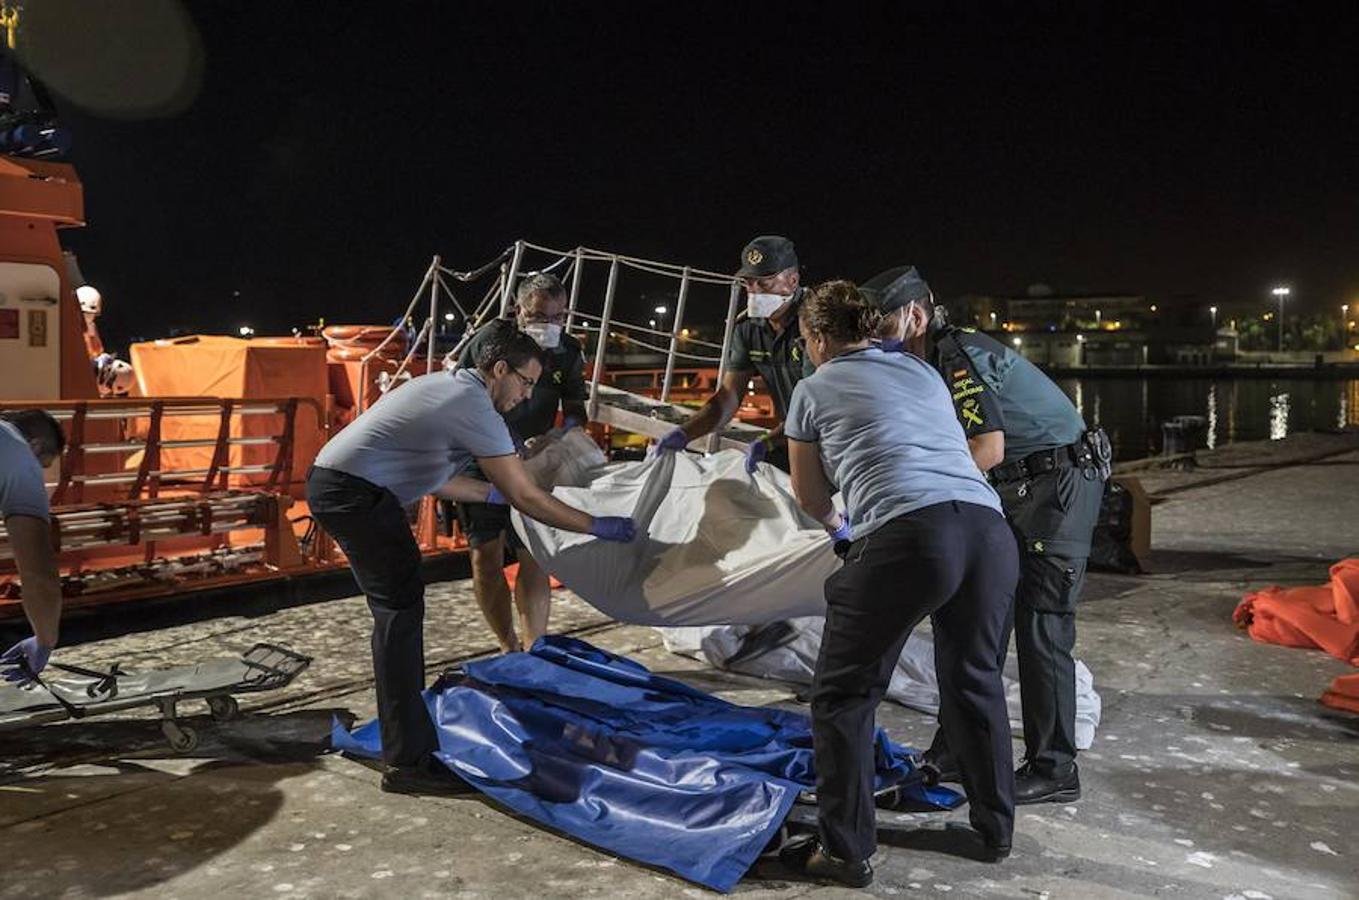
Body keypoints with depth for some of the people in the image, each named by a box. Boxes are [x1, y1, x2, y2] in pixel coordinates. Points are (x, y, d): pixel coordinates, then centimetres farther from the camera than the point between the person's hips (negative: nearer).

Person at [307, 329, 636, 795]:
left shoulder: (450, 386, 15)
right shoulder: (475, 407, -15)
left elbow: (433, 477, 23)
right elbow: (527, 498, -14)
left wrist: (493, 493, 27)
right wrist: (597, 526, -6)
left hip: (333, 481, 11)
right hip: (355, 493, -11)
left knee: (401, 604, 20)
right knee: (401, 611, -10)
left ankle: (407, 710, 35)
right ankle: (407, 761, -8)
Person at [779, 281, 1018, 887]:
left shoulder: (814, 388, 15)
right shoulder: (921, 371, 28)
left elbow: (810, 498, 25)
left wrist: (835, 523, 48)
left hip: (906, 536, -6)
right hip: (988, 529, 6)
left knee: (842, 696, 11)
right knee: (975, 680, 26)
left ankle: (846, 852, 15)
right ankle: (995, 830, 38)